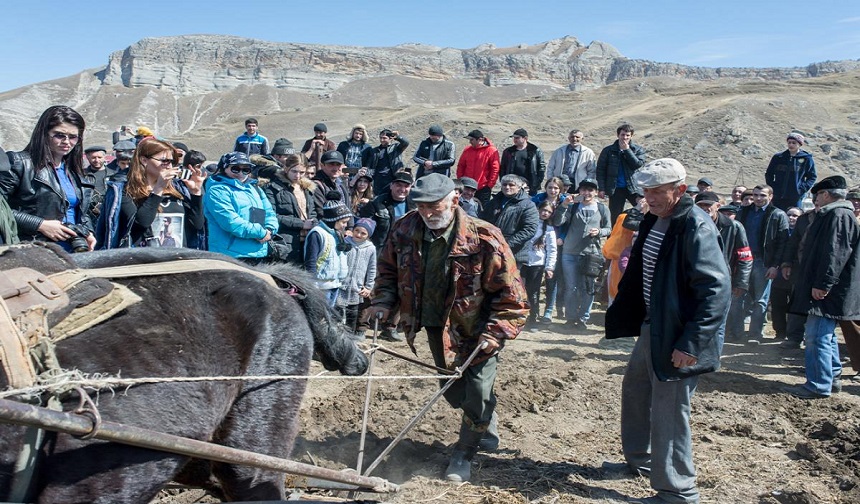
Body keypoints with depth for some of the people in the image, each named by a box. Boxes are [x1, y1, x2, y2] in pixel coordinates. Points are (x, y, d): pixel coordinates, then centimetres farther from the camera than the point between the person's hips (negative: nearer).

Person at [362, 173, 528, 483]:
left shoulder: (484, 239, -26)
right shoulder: (405, 231, -13)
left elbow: (511, 294, -20)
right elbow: (388, 268, 6)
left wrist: (494, 335, -26)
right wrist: (383, 302, -10)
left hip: (476, 331, -5)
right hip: (436, 328, 5)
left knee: (477, 394, -3)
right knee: (454, 391, 19)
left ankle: (464, 454, 22)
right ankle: (487, 425, 49)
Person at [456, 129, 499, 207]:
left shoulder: (491, 151, -7)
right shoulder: (467, 150, 7)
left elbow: (495, 170, -7)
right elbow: (460, 166, 13)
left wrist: (490, 185, -10)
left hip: (483, 188, -4)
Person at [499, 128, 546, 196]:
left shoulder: (535, 151, 2)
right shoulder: (508, 152, 10)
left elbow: (542, 168, 2)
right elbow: (502, 169, 13)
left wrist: (537, 184, -6)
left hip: (530, 188, -2)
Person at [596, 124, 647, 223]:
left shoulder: (638, 149, 5)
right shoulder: (608, 150, 4)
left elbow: (638, 164, -11)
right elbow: (600, 170, 2)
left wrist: (627, 150, -11)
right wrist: (602, 188, -6)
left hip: (633, 188, 0)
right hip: (616, 189, 0)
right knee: (616, 219, 5)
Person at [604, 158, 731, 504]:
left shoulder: (695, 227, -20)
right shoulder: (653, 222, 8)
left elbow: (717, 290, -24)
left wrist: (691, 343, -27)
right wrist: (620, 317, 14)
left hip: (675, 337, -10)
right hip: (650, 327, 10)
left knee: (669, 411, -1)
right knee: (635, 391, 23)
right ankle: (639, 460, 44)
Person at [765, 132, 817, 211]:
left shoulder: (807, 159, 2)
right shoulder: (778, 157, 7)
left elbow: (812, 177, 6)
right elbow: (769, 174, 14)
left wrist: (802, 188, -8)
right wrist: (772, 187, 1)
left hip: (796, 198, -2)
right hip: (778, 198, 2)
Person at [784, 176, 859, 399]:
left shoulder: (839, 215, -15)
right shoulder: (836, 214, 19)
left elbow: (835, 253, -23)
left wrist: (822, 284, -25)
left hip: (826, 290, -11)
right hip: (826, 288, 11)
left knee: (817, 336, -9)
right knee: (825, 335, 18)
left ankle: (818, 386, -4)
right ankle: (832, 378, 27)